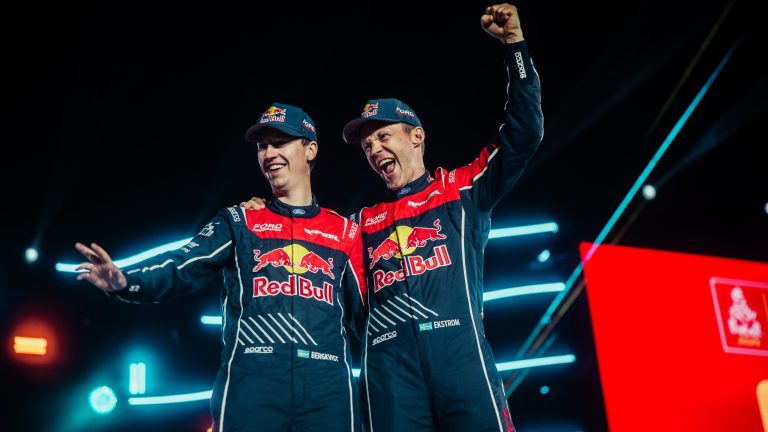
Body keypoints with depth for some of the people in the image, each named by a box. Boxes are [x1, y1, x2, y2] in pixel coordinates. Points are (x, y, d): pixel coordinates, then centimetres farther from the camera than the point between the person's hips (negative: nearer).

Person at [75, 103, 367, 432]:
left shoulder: (344, 231, 16)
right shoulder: (238, 222, 13)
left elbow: (363, 315, 16)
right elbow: (183, 269, -3)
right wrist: (123, 280, -20)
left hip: (328, 389, 1)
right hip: (250, 383, -1)